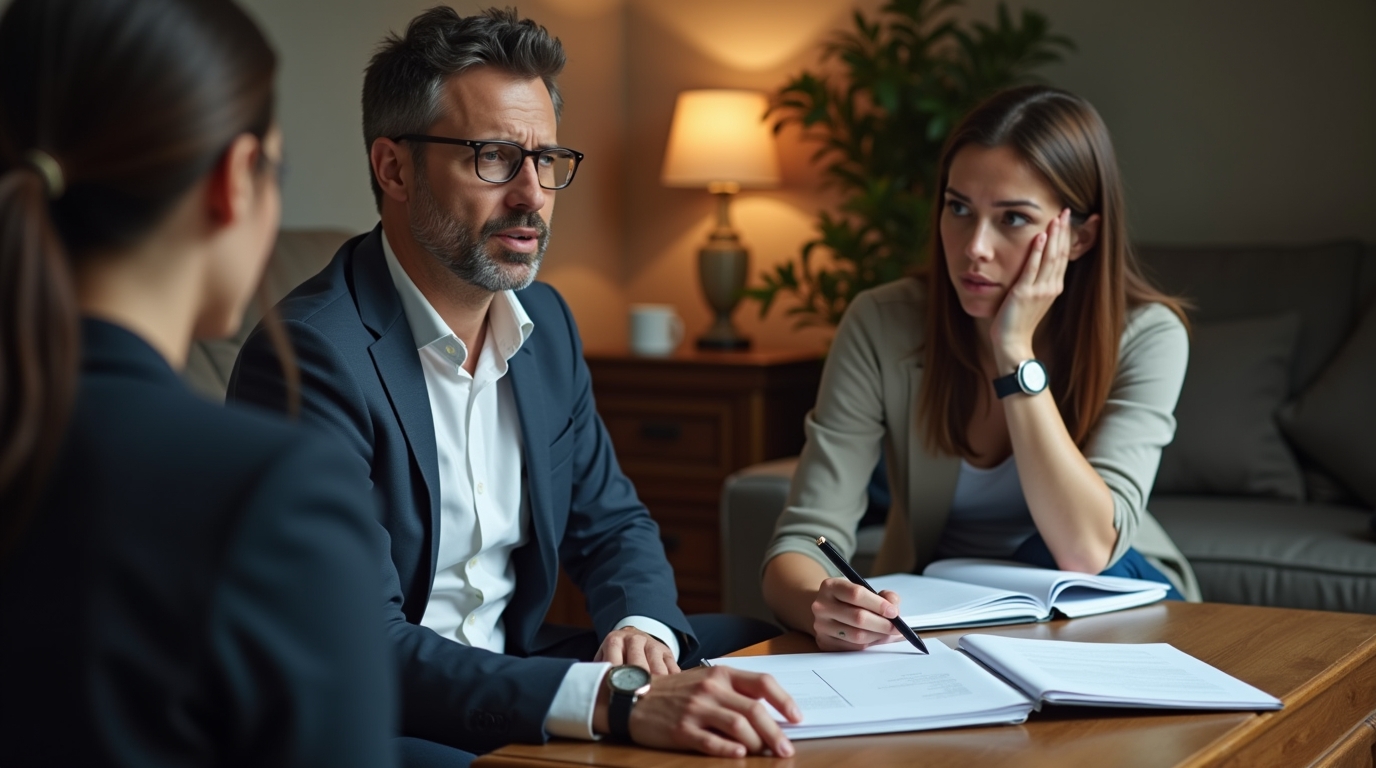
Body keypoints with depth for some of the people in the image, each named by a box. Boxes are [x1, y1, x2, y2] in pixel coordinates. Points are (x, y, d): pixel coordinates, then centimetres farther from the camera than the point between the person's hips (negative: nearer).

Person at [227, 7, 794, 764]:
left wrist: (642, 627, -10)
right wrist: (613, 699, -40)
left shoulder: (546, 322, 6)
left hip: (514, 680, 8)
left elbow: (611, 523, 14)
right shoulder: (313, 353, -21)